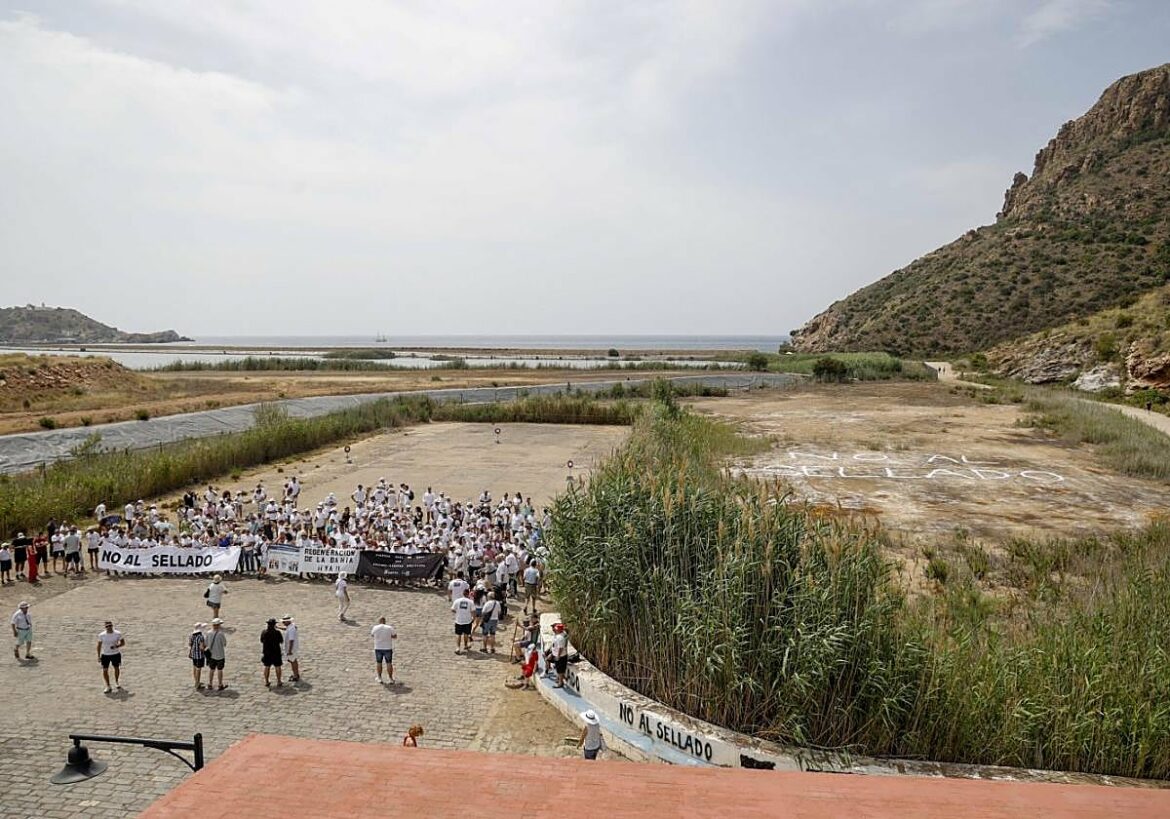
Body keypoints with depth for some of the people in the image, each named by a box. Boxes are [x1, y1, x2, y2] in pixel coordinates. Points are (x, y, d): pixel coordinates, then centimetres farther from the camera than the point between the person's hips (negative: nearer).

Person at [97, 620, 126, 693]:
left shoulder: (118, 634, -10)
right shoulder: (101, 635, -9)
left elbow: (123, 642, -2)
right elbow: (99, 645, 1)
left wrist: (117, 646, -22)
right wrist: (98, 656, -1)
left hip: (116, 654, 0)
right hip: (105, 655, 0)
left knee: (117, 668, 15)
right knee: (105, 670, -3)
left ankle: (116, 682, 38)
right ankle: (108, 686, 11)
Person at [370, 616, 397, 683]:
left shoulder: (375, 628, -5)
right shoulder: (390, 628, -8)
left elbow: (372, 635, 15)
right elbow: (395, 637, 2)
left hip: (378, 648, 1)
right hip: (388, 648, -1)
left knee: (378, 663, 16)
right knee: (389, 663, 9)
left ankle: (379, 678, 25)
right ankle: (391, 678, 14)